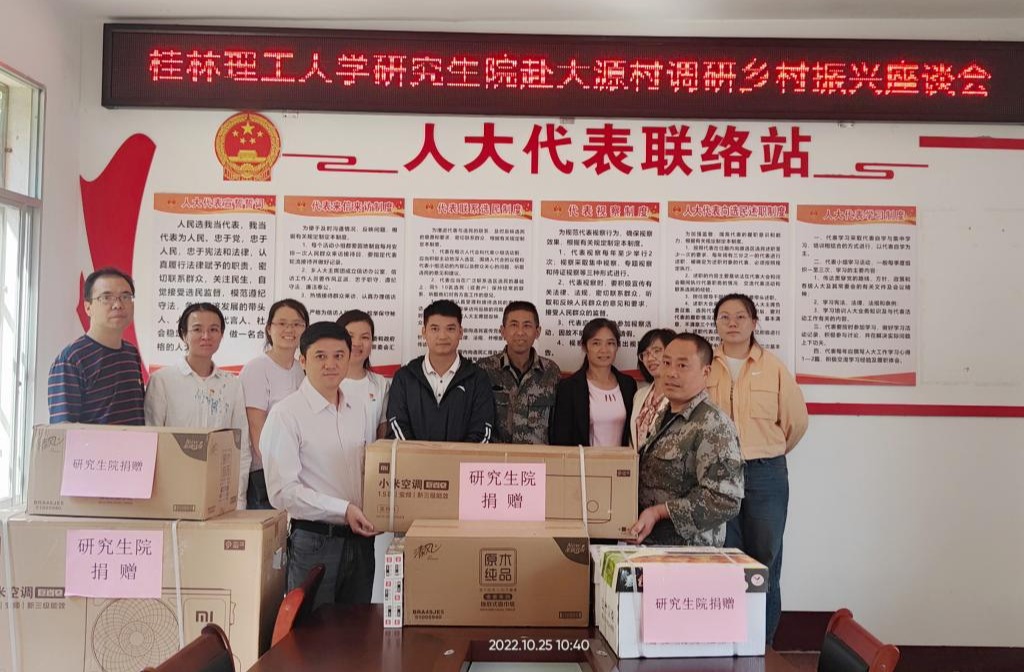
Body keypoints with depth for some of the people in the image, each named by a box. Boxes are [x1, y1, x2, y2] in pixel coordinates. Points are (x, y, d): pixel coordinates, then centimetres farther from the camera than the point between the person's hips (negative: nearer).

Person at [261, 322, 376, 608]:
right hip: (314, 540, -6)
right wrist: (343, 509, -19)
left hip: (359, 538, 6)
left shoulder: (357, 412, 11)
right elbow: (282, 491, -16)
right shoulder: (285, 413, -10)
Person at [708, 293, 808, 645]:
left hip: (766, 474, 0)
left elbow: (797, 421, 7)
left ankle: (763, 646, 19)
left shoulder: (773, 367, -1)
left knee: (765, 561, 6)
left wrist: (764, 454, 12)